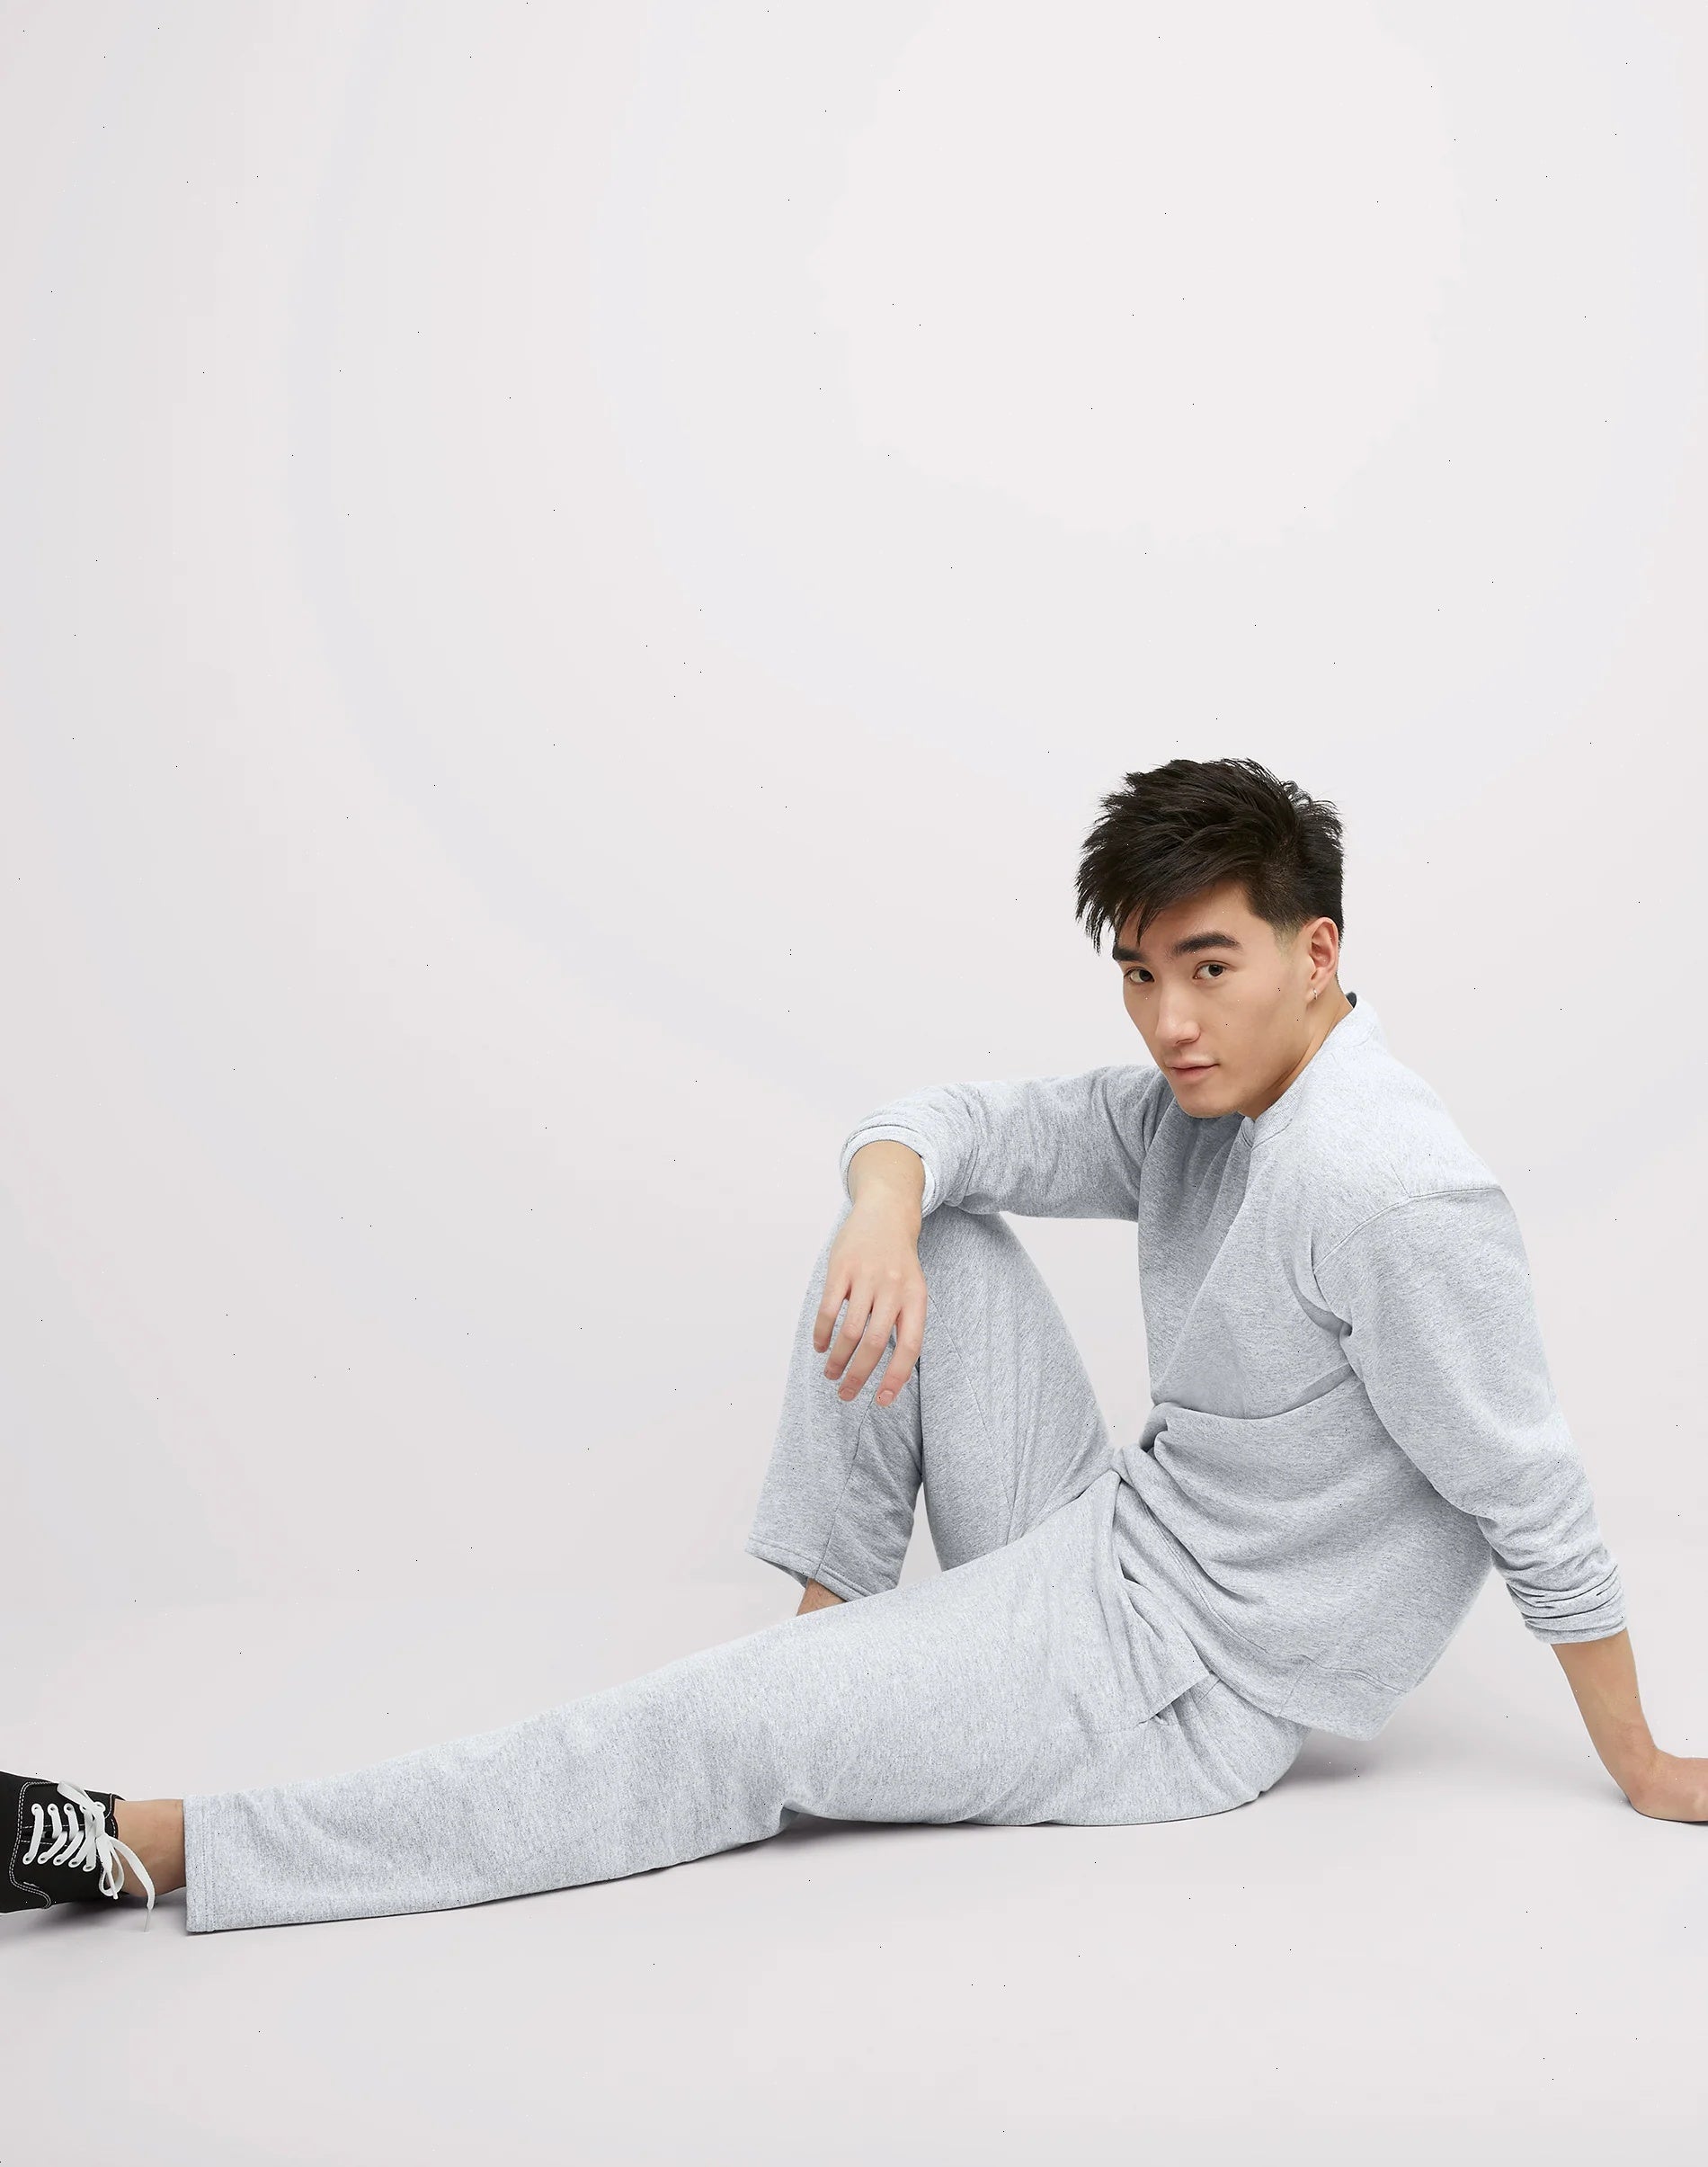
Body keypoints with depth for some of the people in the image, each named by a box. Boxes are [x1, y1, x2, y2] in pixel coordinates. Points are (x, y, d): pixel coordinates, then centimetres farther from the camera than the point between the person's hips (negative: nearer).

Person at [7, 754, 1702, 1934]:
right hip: (1096, 1553, 8)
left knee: (723, 1729, -16)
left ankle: (155, 1846, -12)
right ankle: (840, 1619, 4)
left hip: (1178, 1692, -8)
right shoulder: (1189, 1106, 1)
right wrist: (884, 1214, -23)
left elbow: (1531, 1497, -19)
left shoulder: (1391, 1191, -25)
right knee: (918, 1221, 4)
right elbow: (939, 1122, 1)